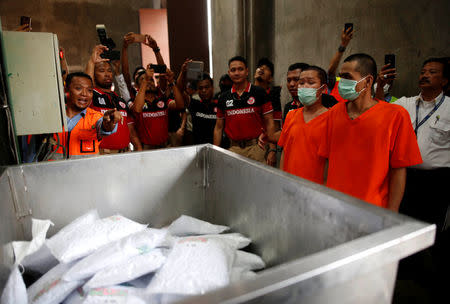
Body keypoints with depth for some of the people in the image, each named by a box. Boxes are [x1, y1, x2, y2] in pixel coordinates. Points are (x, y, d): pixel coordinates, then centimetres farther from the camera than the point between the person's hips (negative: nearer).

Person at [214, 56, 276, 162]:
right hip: (234, 149, 3)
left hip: (256, 147, -2)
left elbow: (269, 123, -2)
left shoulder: (259, 93, -2)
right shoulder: (224, 98, 7)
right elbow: (218, 127, 12)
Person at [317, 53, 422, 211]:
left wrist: (391, 214, -10)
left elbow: (399, 169, -8)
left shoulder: (396, 115, -8)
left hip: (373, 210, -3)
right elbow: (329, 160, 7)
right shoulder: (334, 112, 4)